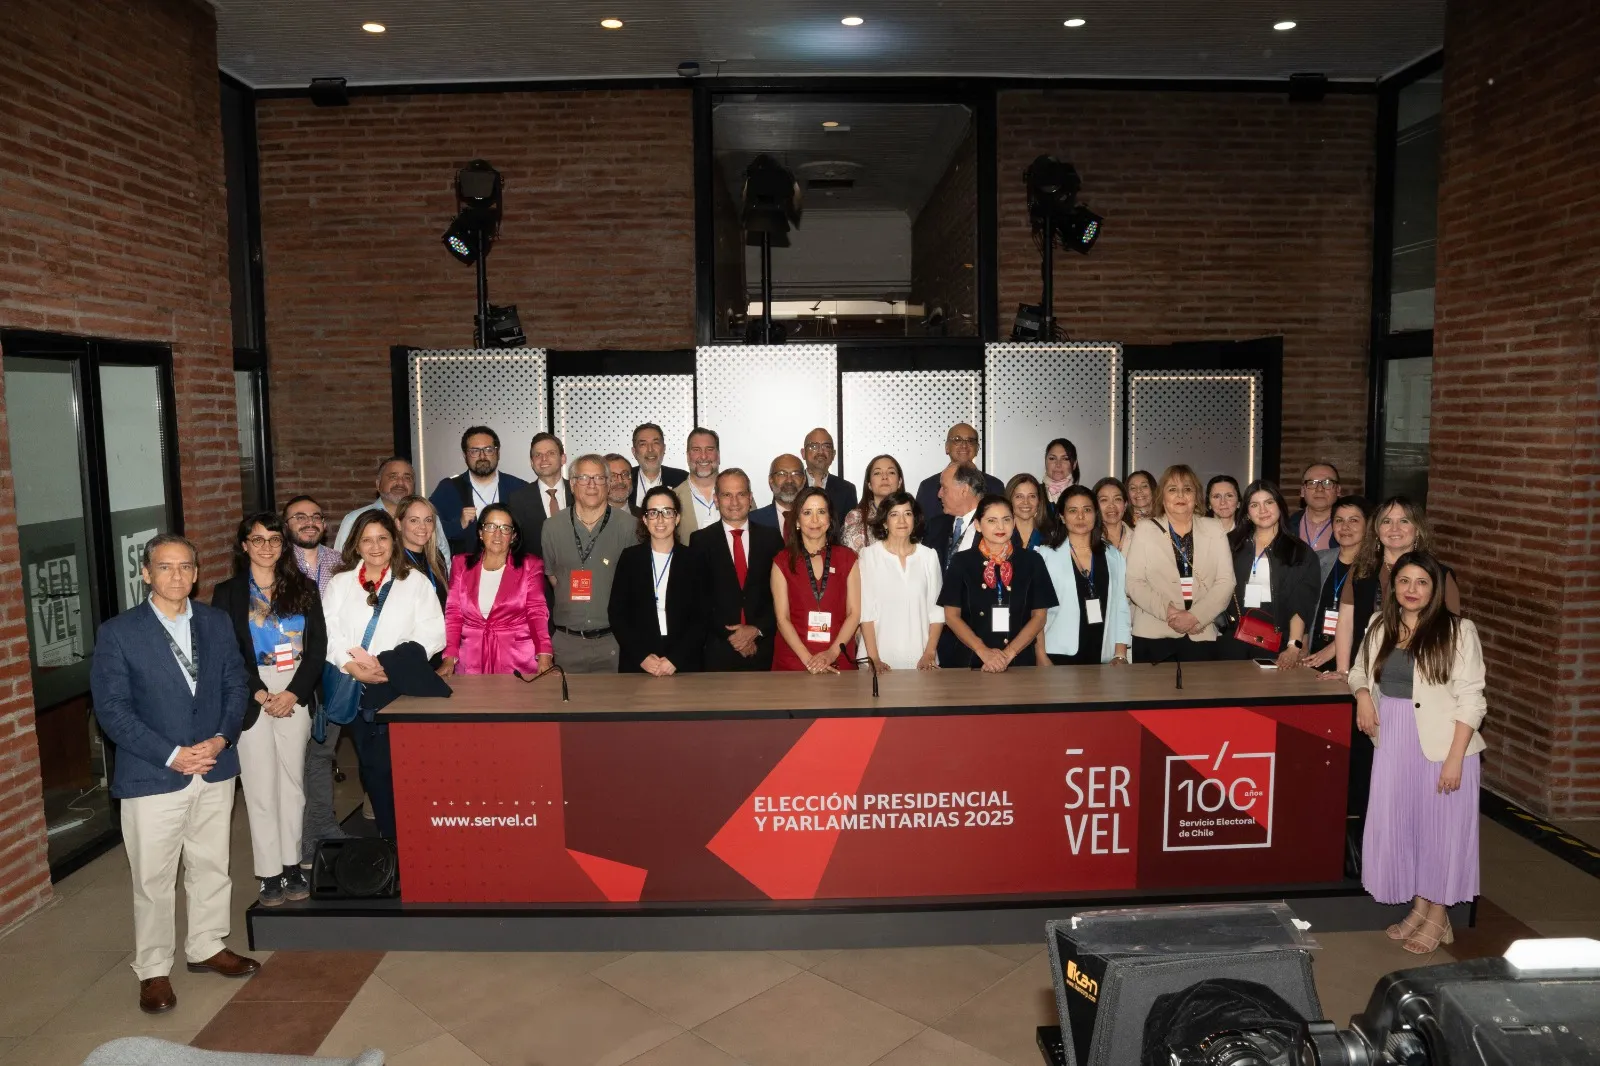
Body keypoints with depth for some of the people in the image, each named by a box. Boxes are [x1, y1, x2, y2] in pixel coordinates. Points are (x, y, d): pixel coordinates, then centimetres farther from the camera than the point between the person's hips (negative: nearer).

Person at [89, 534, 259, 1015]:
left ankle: (207, 946, 34)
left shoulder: (217, 623, 4)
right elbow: (112, 709, -10)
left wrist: (221, 738, -10)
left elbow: (236, 685, 7)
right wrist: (172, 755, -16)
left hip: (215, 769, 4)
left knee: (212, 866, 16)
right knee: (153, 880, 6)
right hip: (152, 776, -4)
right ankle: (153, 970, 23)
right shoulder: (117, 632, -8)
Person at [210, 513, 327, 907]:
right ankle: (269, 873, 9)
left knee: (293, 783, 7)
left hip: (296, 697, 2)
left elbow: (317, 646, 2)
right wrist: (261, 695, -12)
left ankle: (293, 866, 15)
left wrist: (293, 694, -9)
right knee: (261, 787, 1)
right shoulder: (227, 593, 3)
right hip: (252, 701, -2)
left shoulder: (303, 589, 7)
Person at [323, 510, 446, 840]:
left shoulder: (415, 581, 6)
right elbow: (328, 632, 1)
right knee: (372, 765, 6)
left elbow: (433, 633, -5)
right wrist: (354, 666, -15)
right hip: (355, 689, 3)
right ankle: (389, 839, 17)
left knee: (399, 766, -9)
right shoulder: (340, 583, 13)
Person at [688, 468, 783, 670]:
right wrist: (728, 635, -9)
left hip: (764, 649, 1)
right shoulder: (701, 540, 3)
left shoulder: (771, 537, 6)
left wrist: (757, 630, -8)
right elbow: (699, 597, 0)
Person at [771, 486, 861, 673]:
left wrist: (831, 653, -13)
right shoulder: (782, 562, 1)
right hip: (793, 661, -1)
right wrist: (808, 659, -15)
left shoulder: (847, 558, 4)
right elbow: (782, 618, -4)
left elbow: (854, 612, 0)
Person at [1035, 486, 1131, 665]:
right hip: (1059, 657, -3)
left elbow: (1121, 608, 8)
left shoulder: (1114, 557, 10)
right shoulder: (1045, 555, -2)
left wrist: (1120, 655, 0)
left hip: (1104, 659, 3)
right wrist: (1042, 658, -9)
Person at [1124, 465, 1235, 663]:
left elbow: (1225, 582, 1)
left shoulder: (1215, 529, 9)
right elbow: (1134, 582, -2)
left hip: (1201, 636, 1)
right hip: (1152, 636, -1)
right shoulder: (1144, 530, 5)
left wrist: (1195, 616, -12)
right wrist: (1167, 611, -15)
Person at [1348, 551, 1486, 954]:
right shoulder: (1381, 628, 6)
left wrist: (1455, 757, -16)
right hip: (1393, 744, 5)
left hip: (1441, 746, -5)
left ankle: (1438, 917, 22)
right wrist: (1363, 694, -2)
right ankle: (1419, 907, 29)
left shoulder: (1458, 630, -9)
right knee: (1399, 826, 11)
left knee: (1440, 828, 6)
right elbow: (1359, 670, 22)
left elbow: (1470, 700, -11)